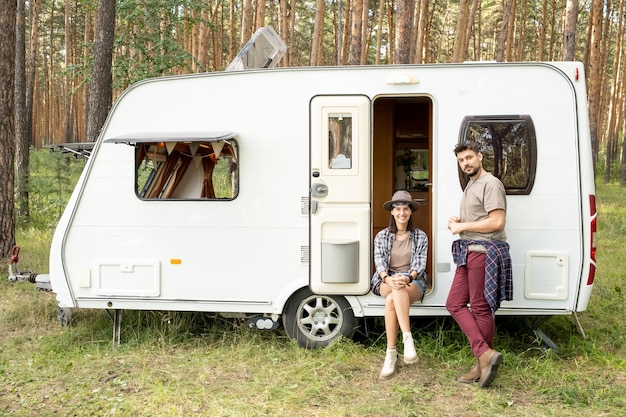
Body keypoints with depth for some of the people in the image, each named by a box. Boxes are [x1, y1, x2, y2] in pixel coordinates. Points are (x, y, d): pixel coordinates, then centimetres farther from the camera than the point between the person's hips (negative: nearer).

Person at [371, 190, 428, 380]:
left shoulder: (420, 237, 8)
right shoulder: (382, 236, 11)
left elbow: (420, 264, -2)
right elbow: (379, 263, -1)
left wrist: (408, 278, -25)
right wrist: (388, 279, -23)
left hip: (413, 282, -1)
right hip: (386, 282, 1)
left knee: (391, 300, -36)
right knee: (396, 290, -38)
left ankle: (391, 354, -38)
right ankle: (407, 338, -46)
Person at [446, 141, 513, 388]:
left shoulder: (490, 184, -10)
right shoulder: (470, 185, 21)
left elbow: (497, 222, -20)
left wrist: (462, 226, -12)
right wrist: (458, 221, 12)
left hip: (484, 252, -10)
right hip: (469, 252, 10)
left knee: (481, 308, -6)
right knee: (455, 304, 4)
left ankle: (482, 364, 2)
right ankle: (485, 354, 3)